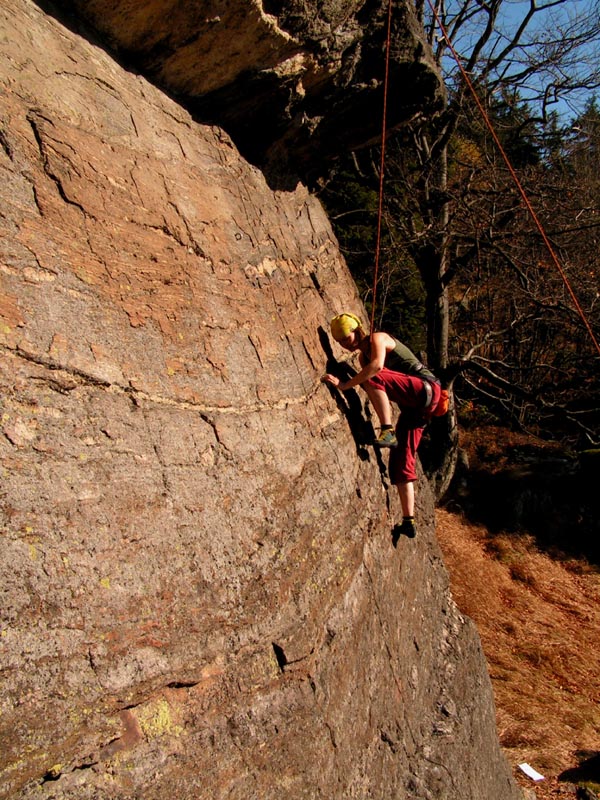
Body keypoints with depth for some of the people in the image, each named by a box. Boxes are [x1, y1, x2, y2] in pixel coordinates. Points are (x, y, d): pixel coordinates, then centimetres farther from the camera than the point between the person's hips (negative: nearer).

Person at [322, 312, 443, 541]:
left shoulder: (377, 338, -6)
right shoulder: (363, 356, 19)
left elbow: (377, 365, -28)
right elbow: (367, 387, 10)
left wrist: (344, 385, -30)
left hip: (426, 389, -9)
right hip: (413, 407, 9)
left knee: (373, 378, -31)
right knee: (401, 463, 3)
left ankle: (388, 431, -32)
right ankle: (408, 521, 6)